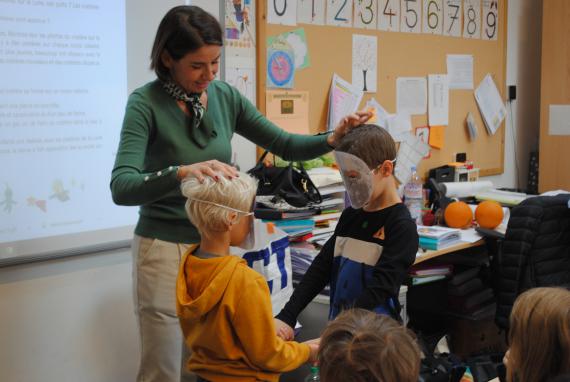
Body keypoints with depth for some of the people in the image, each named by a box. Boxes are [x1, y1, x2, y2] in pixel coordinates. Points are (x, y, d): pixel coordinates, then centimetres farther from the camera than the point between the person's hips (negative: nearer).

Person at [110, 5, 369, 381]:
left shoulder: (226, 96, -1)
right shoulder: (146, 103, -15)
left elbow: (285, 145, 5)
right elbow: (121, 187, -27)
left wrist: (332, 140, -14)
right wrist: (181, 173, -44)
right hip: (166, 247, -4)